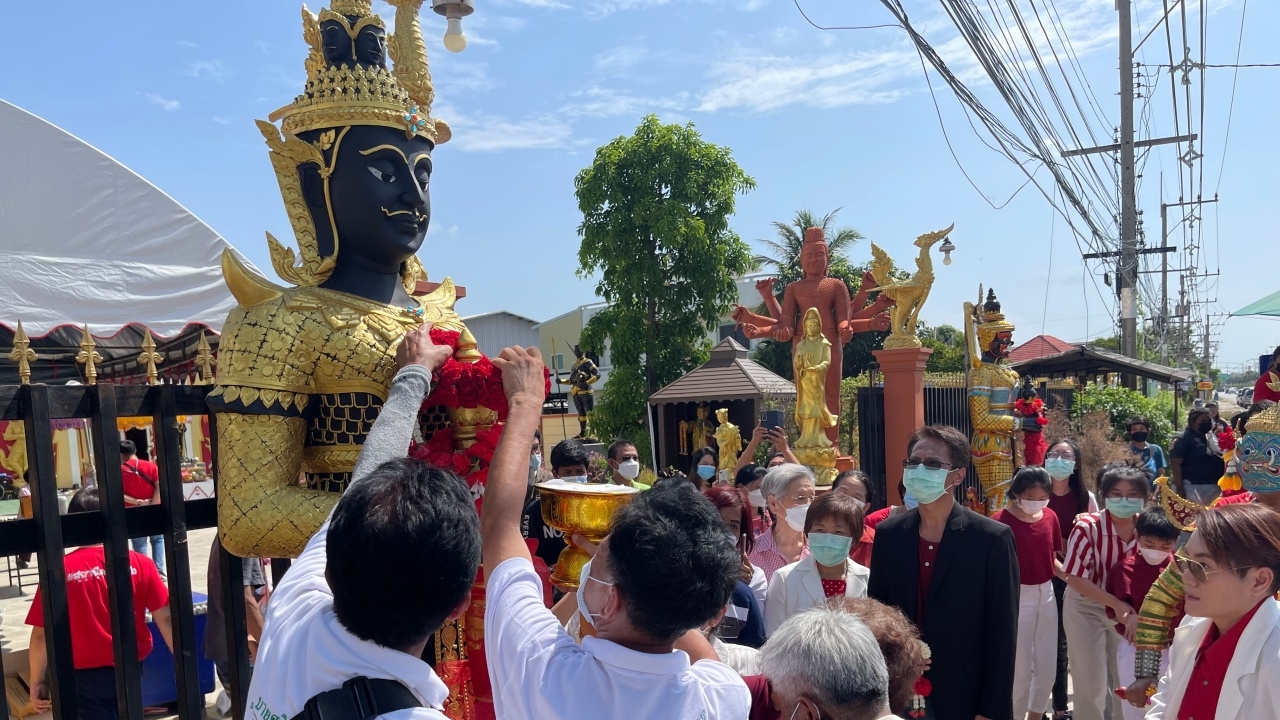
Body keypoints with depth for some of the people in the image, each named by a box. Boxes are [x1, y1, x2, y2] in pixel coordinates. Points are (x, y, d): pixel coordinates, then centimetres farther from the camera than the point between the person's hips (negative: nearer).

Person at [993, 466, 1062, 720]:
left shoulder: (1050, 517, 0)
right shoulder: (1001, 521, -17)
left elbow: (1051, 557, 12)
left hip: (1046, 593, 6)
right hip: (1017, 596, -6)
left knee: (1047, 664, 16)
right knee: (1021, 667, 5)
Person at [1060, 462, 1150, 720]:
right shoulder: (1087, 527, -25)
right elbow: (1075, 577, -21)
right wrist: (1115, 603, -26)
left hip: (1129, 609, 4)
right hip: (1086, 608, -4)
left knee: (1126, 679, 18)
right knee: (1091, 684, 5)